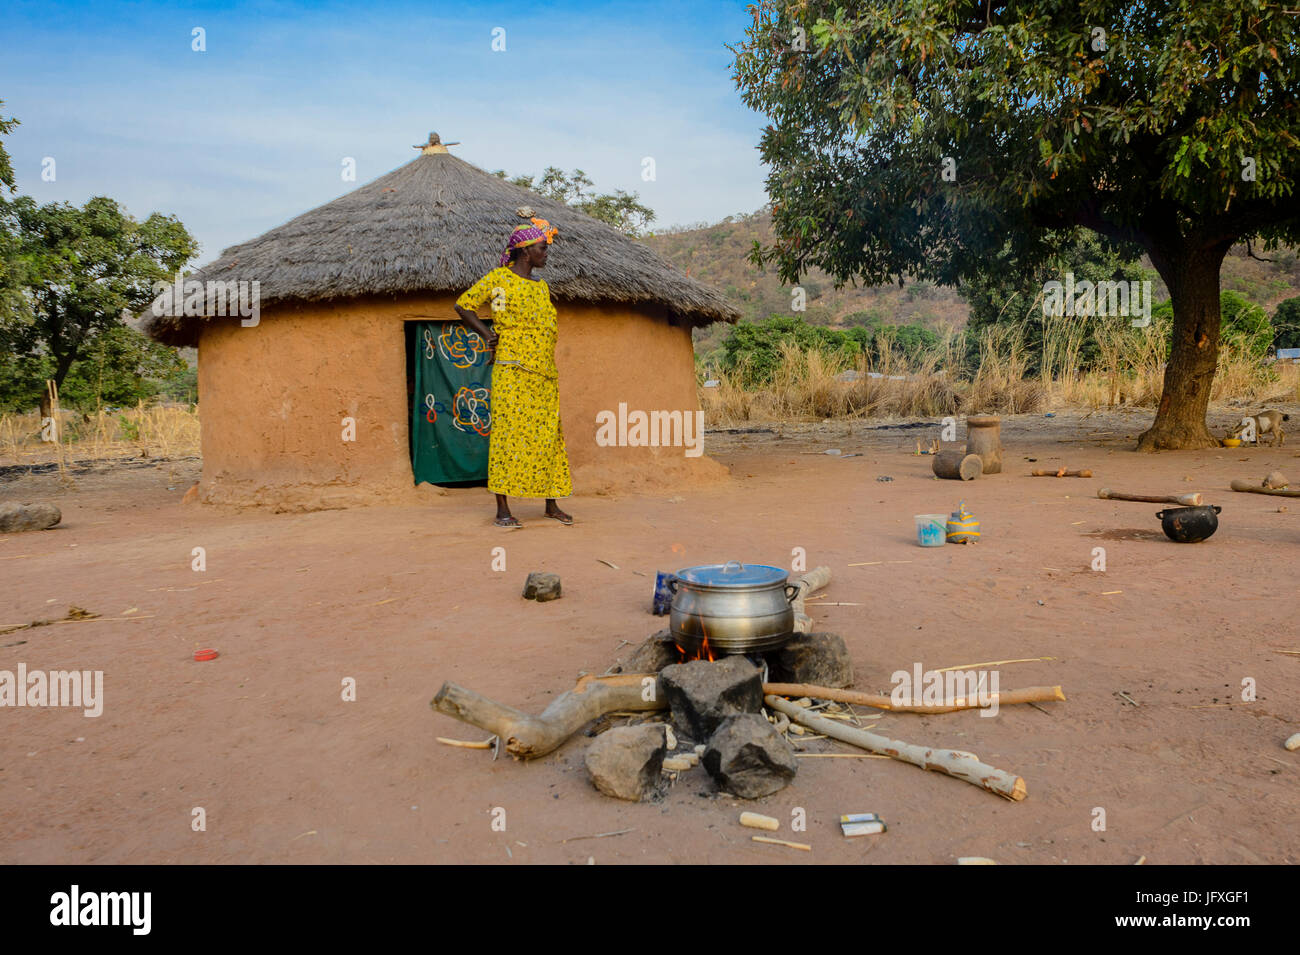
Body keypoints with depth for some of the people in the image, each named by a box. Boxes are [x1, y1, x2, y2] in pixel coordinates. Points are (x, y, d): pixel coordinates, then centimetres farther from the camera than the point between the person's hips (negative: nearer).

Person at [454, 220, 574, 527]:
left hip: (544, 374, 6)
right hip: (512, 371, -6)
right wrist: (488, 334, -2)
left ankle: (551, 504, 15)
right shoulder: (498, 279, 0)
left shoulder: (541, 287, 18)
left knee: (548, 435, 6)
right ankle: (502, 509, -2)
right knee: (508, 432, -6)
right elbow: (463, 305, 5)